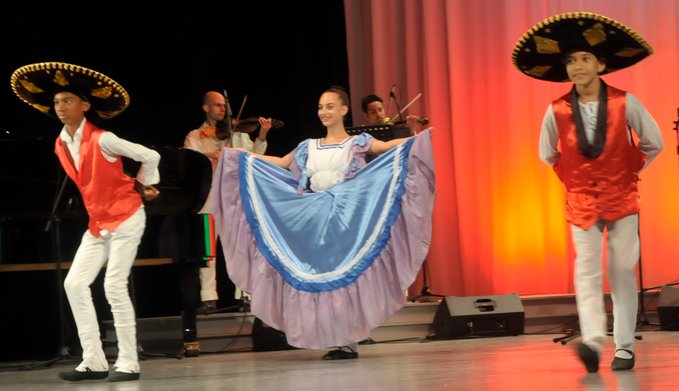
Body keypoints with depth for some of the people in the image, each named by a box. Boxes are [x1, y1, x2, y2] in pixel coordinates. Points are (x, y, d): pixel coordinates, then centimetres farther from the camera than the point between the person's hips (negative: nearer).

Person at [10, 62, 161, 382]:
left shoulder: (100, 139, -17)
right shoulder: (61, 145, 5)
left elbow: (150, 157, -12)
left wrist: (143, 187, 2)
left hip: (126, 217, -8)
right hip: (98, 223, 8)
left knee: (114, 286, -12)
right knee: (75, 283, -3)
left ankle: (128, 363, -5)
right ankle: (94, 361, 0)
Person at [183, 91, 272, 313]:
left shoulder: (237, 132, 12)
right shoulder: (194, 137, 10)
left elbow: (253, 156, 2)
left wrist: (262, 136, -15)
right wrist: (206, 155, -23)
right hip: (207, 195, 0)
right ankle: (209, 298, 2)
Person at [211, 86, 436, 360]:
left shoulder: (358, 142, 4)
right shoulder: (309, 147, 17)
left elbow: (387, 147, -9)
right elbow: (280, 164, 22)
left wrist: (421, 138, -24)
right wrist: (240, 154, 20)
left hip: (347, 218, -4)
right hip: (314, 219, 4)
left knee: (347, 273, -6)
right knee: (320, 275, 0)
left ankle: (349, 341, -3)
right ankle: (336, 340, 4)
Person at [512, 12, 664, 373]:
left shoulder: (625, 103, -9)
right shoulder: (557, 112, -6)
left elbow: (654, 144, 2)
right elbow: (547, 155, 10)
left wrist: (627, 173, 6)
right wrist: (573, 179, 10)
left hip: (622, 198, -1)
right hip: (581, 202, 1)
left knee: (622, 272, 1)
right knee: (587, 272, -12)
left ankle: (624, 346, 6)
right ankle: (593, 340, -23)